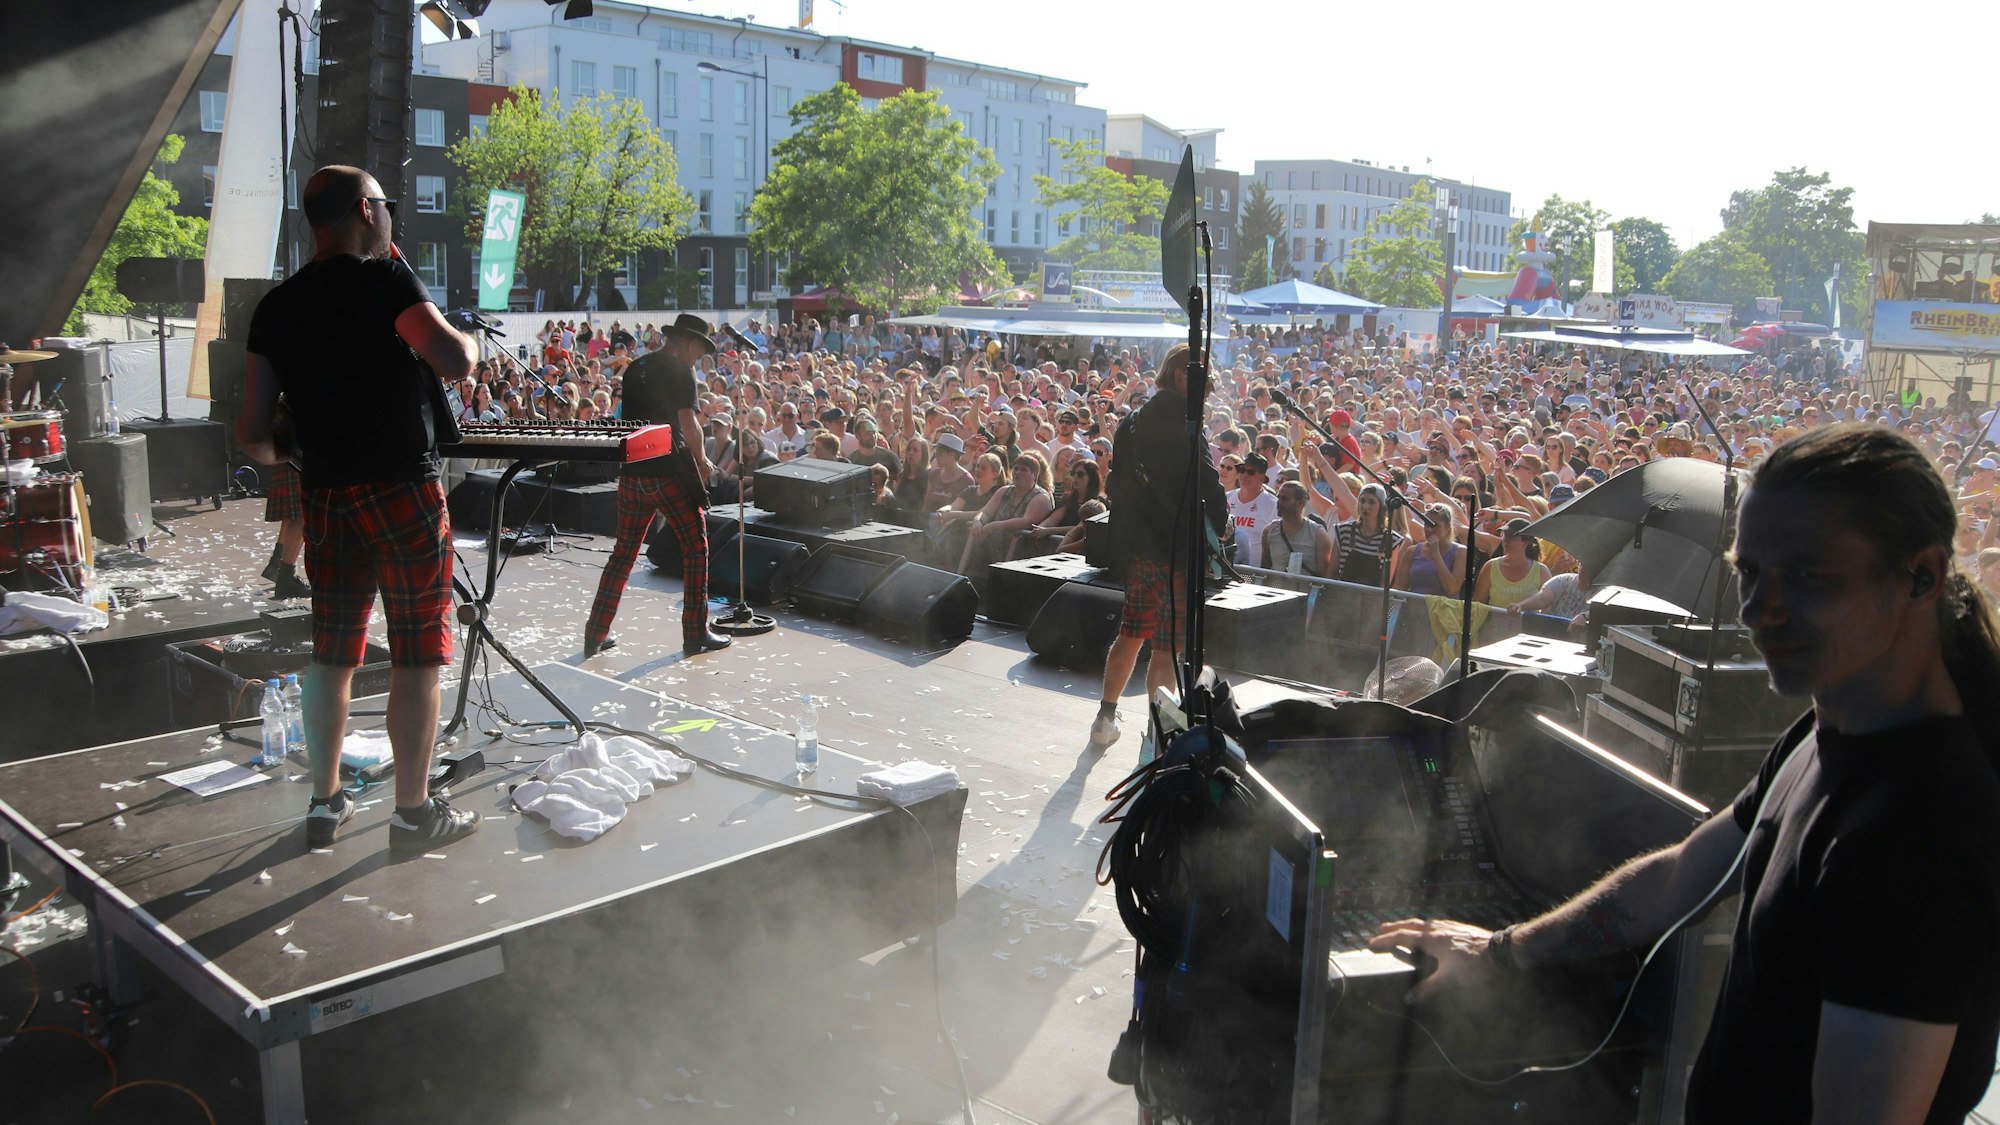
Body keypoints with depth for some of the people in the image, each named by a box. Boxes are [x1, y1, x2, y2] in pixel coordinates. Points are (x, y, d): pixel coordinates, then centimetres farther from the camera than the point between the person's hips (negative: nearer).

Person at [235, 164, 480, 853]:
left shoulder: (276, 305, 10)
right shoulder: (384, 281, -8)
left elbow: (253, 430, 8)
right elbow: (456, 363, -20)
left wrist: (279, 458, 30)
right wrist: (466, 338, 3)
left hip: (323, 496, 6)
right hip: (402, 492, -6)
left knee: (332, 654, 14)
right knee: (417, 656, 2)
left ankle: (325, 803, 23)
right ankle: (414, 812, 9)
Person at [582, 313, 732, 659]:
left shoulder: (635, 368, 15)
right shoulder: (679, 370, -7)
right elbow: (688, 423, -14)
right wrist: (701, 460, 2)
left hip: (632, 469, 7)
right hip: (668, 469, -7)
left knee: (624, 550, 14)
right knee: (696, 545, 5)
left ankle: (596, 634, 14)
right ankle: (696, 634, 5)